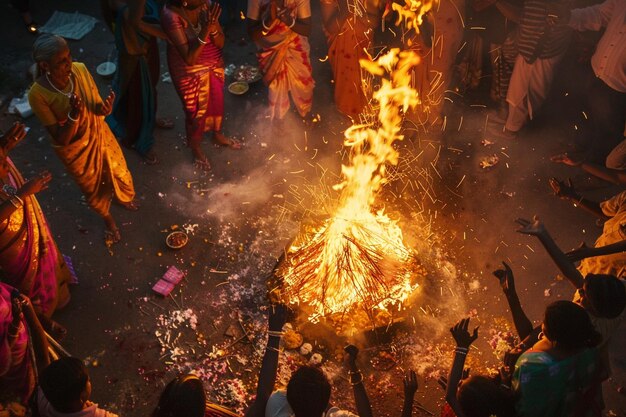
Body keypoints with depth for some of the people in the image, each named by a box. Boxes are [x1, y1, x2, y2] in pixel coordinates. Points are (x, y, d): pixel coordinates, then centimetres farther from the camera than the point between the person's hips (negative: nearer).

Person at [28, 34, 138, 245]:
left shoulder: (80, 70, -21)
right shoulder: (38, 94, -31)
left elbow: (96, 104, -8)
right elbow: (61, 139, -26)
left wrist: (103, 109, -32)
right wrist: (73, 114, -43)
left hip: (100, 135, 3)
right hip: (74, 149, -3)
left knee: (119, 172, 27)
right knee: (92, 188, 22)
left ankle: (123, 198, 63)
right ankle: (107, 218, 55)